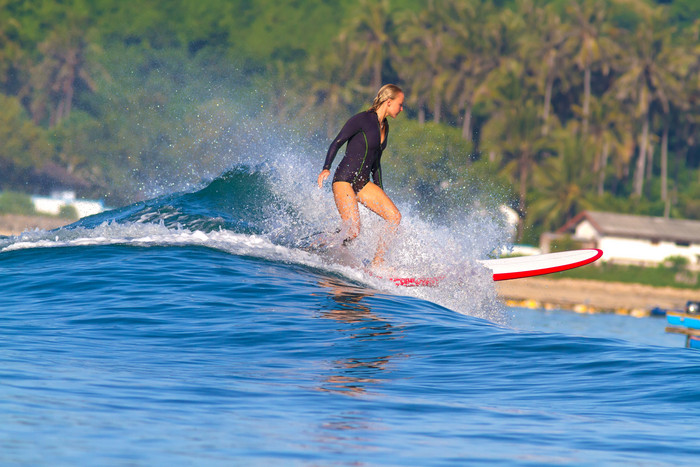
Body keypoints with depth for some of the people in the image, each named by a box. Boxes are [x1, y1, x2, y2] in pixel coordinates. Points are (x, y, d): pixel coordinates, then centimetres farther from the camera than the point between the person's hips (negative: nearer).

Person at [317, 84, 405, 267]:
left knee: (395, 216, -9)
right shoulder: (363, 119, -11)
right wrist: (326, 168, -27)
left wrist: (380, 193, 24)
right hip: (344, 180, -8)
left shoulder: (384, 127, 14)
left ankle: (377, 263, -3)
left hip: (362, 183, 8)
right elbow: (336, 143, -13)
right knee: (353, 231, -21)